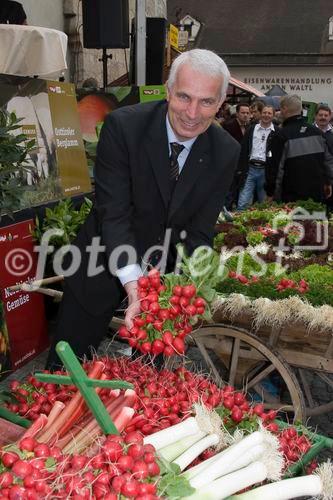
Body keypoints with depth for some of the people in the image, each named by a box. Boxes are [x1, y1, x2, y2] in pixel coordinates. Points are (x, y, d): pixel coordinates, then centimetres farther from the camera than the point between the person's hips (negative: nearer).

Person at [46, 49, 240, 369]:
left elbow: (199, 233, -11)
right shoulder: (123, 126, -21)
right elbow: (113, 212, -24)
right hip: (105, 268, -2)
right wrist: (134, 288, -35)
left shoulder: (226, 152, -12)